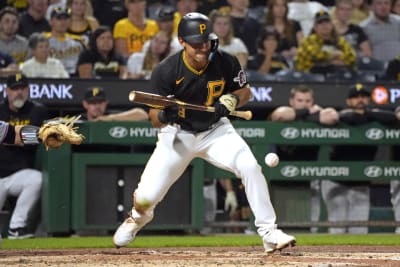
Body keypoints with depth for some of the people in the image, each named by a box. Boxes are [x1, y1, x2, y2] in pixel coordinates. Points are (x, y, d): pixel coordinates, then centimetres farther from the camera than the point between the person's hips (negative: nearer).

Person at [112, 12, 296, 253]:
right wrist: (164, 115, -42)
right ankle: (139, 216, 36)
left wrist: (232, 99, -21)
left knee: (250, 167, -25)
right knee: (146, 197, -5)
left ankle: (269, 233, -14)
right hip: (178, 134, -1)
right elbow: (155, 119, -18)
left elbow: (245, 91, 2)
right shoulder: (166, 71, -23)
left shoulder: (226, 63, -17)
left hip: (215, 131, 1)